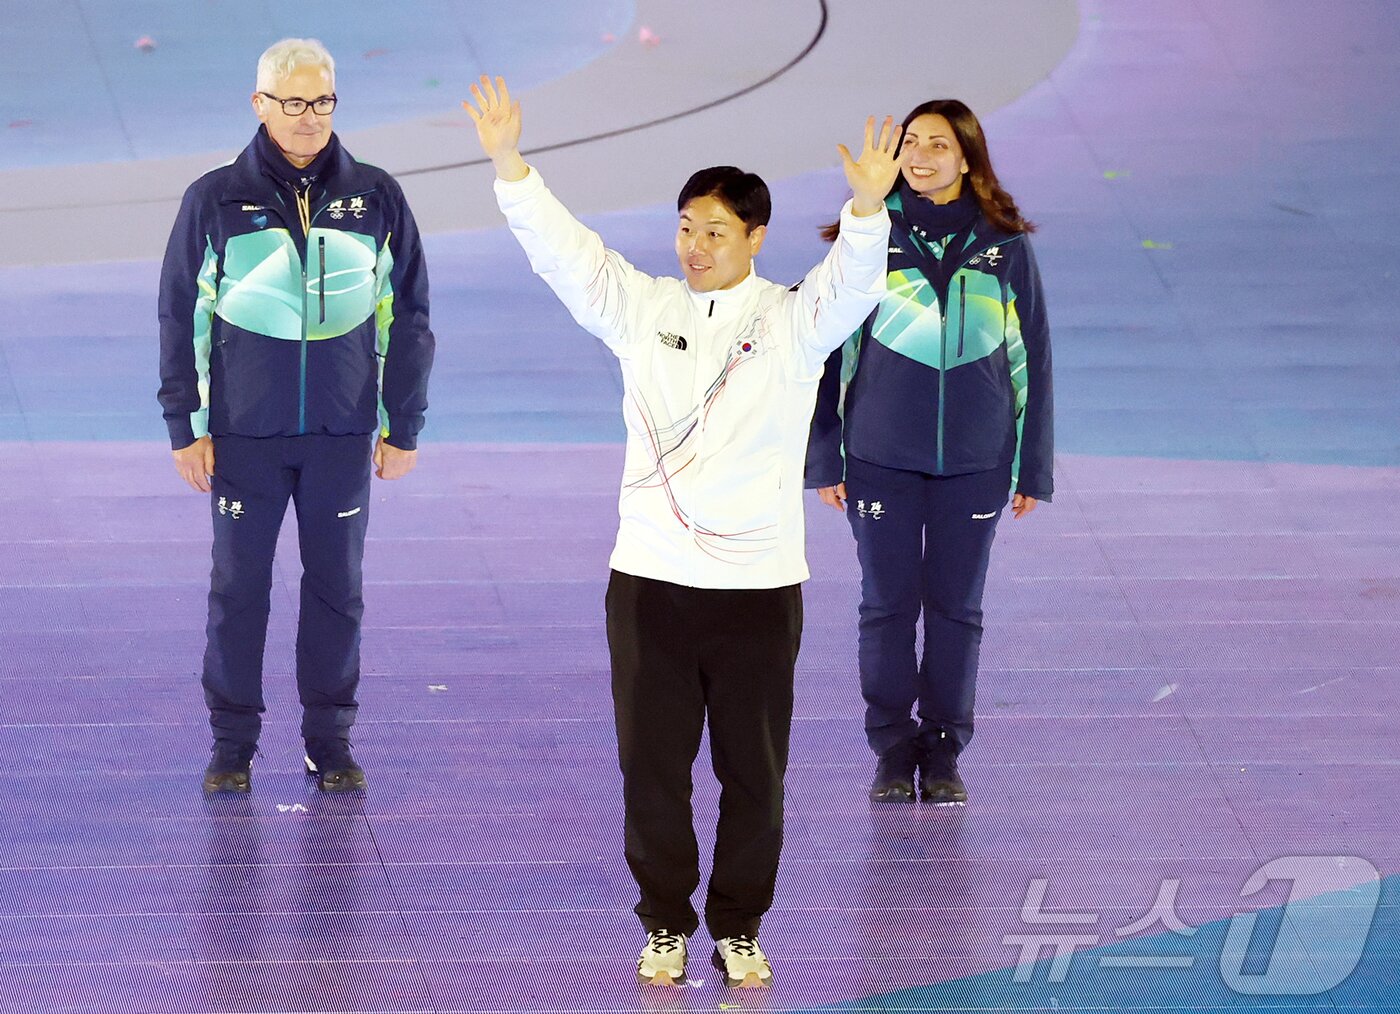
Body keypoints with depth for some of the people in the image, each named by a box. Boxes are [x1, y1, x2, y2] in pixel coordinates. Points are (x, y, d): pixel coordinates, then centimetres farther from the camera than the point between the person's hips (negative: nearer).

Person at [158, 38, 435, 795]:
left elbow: (407, 318, 8)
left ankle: (330, 739, 17)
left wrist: (404, 427, 5)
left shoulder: (376, 199, 2)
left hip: (342, 434, 1)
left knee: (337, 589, 7)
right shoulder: (216, 200, -1)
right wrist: (185, 426, -1)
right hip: (243, 433, -1)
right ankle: (232, 742, 14)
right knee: (238, 587, 4)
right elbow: (181, 316, 3)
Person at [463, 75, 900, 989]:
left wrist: (869, 206, -38)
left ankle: (739, 928, 18)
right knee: (652, 761, 6)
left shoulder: (792, 323, -1)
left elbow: (851, 281, -19)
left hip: (760, 582, -2)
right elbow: (564, 248, -3)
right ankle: (666, 924, 19)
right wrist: (508, 164, -17)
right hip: (650, 579, 2)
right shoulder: (643, 309, 5)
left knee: (755, 769, 5)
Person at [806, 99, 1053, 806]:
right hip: (881, 455, 0)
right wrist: (825, 459, 0)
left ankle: (943, 751, 17)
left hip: (976, 459, 1)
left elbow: (1031, 358, 5)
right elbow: (830, 350, 2)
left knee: (956, 606, 6)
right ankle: (892, 749, 16)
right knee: (887, 603, 4)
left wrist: (1033, 469, 5)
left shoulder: (1004, 244, 0)